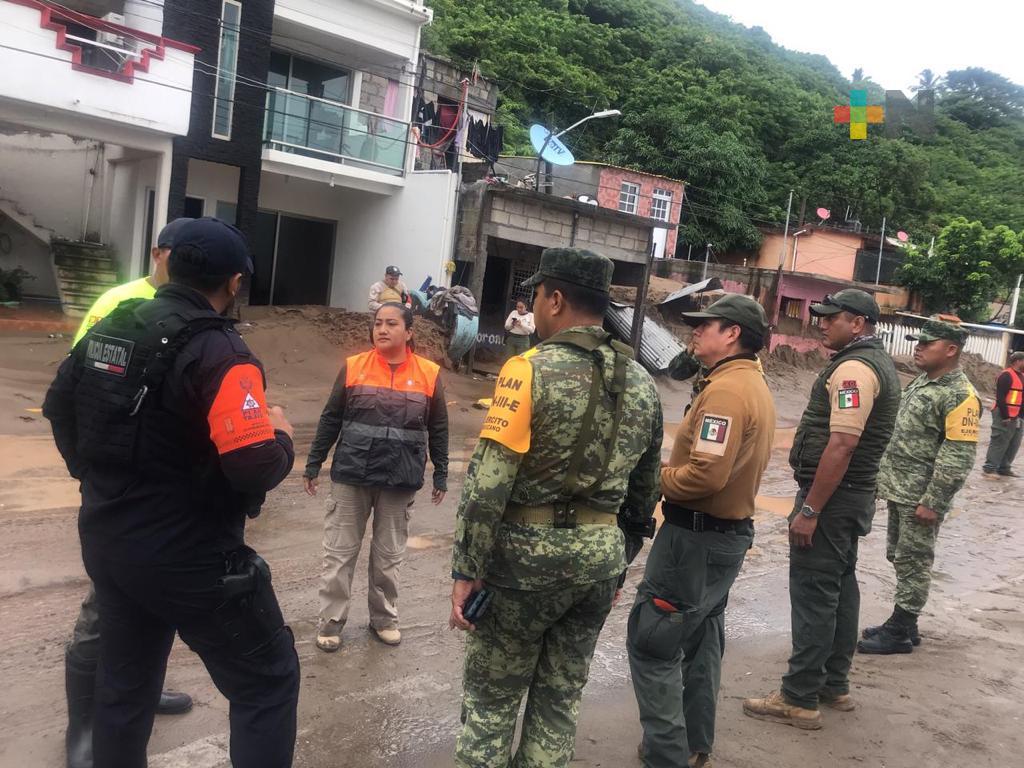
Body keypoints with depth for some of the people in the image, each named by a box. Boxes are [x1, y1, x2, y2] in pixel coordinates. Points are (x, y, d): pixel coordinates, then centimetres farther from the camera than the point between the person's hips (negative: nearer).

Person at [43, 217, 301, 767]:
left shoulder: (109, 328, 4)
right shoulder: (218, 352, -22)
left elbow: (60, 404, 19)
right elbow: (256, 470, -29)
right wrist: (279, 435, -8)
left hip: (107, 545, 8)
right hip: (190, 558, -8)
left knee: (124, 685, 24)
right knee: (268, 681, 7)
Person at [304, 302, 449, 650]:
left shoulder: (429, 374, -2)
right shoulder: (353, 366, -3)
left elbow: (438, 429, 6)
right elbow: (330, 419, 4)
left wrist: (441, 475, 8)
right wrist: (313, 465, 5)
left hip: (401, 480, 0)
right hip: (351, 475, 0)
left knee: (389, 555, 14)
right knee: (339, 552, 8)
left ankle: (384, 618, 31)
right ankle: (331, 622, 22)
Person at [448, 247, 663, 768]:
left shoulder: (531, 369, -13)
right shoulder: (641, 383, 5)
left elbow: (487, 484, -18)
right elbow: (643, 491, 12)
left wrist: (467, 570, -12)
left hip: (530, 551, -5)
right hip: (602, 554, 6)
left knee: (491, 695, 11)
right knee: (560, 696, 19)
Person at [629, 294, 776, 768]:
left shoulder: (726, 390, -21)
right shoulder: (755, 386, 11)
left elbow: (707, 474, -29)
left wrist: (654, 479, -13)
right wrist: (672, 472, 6)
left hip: (696, 536, -10)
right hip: (731, 530, 10)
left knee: (651, 641, -1)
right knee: (701, 640, 20)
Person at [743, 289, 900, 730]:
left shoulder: (854, 368, -18)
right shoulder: (879, 363, 16)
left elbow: (841, 445, -26)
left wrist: (809, 510, -24)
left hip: (831, 496, -11)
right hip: (855, 495, 11)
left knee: (813, 594, -5)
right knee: (840, 587, 16)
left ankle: (799, 700, 3)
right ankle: (835, 685, 28)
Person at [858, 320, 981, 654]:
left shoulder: (961, 395, -16)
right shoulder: (921, 382, 12)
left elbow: (958, 458, -20)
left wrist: (932, 502, -21)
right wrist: (883, 476, 18)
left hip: (920, 497, -9)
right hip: (898, 489, 9)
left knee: (913, 563, 2)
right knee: (899, 558, 16)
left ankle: (900, 632, 13)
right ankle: (903, 624, 29)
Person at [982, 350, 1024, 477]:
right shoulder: (1007, 375, -12)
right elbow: (1000, 397, -18)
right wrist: (1005, 416, -20)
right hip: (1005, 416, -9)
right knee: (999, 443, -6)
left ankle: (1004, 468, 20)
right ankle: (990, 468, -1)